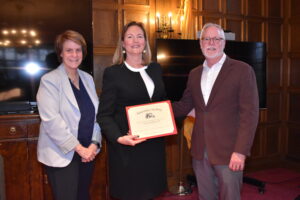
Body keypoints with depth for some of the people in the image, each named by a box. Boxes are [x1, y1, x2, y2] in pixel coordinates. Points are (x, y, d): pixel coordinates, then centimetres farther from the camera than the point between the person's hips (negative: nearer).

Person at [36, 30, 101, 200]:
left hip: (88, 152, 5)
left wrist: (94, 144, -6)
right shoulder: (49, 80, -9)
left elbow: (96, 114, 7)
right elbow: (51, 120, -17)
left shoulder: (88, 78, 9)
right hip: (62, 155, -5)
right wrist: (79, 148, -16)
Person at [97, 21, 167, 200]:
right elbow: (104, 115, -9)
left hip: (154, 144, 5)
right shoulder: (113, 73, -6)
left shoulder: (156, 69, 10)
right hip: (127, 147, -4)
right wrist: (118, 137, -25)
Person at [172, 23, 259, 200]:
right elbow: (185, 105, 12)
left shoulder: (242, 70, -6)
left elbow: (250, 113, -11)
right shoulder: (195, 74, 11)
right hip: (200, 150, 5)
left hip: (228, 151, -5)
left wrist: (241, 151, -17)